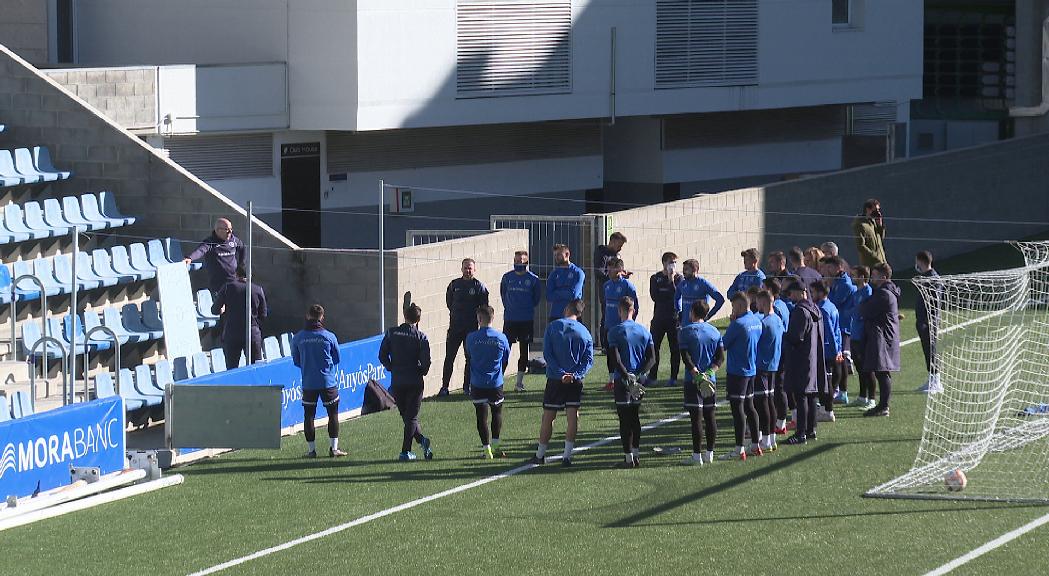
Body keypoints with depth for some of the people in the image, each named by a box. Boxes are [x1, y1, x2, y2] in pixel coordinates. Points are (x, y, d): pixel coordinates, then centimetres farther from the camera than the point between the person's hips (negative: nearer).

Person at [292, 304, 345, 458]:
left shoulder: (298, 338, -3)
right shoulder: (329, 337, -6)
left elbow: (296, 361, 6)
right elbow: (337, 359, 5)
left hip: (308, 383, 1)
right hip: (328, 382, -1)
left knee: (309, 415, 9)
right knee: (333, 414, 10)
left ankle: (312, 449, 9)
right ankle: (334, 448, 8)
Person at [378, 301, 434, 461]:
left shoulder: (391, 333, -1)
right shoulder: (420, 337, -8)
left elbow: (382, 355, -2)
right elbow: (426, 361, -13)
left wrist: (391, 368, 12)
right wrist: (422, 372, 6)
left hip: (396, 381, 2)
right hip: (414, 381, -2)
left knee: (406, 416, 15)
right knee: (411, 417, 4)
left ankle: (421, 439, 0)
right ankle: (405, 451, -4)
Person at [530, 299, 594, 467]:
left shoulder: (553, 327, -1)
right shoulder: (585, 332, 5)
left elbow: (547, 354, -9)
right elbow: (589, 360, -3)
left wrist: (560, 373, -14)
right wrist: (575, 374, -13)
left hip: (555, 379, -1)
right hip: (575, 381, 1)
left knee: (548, 417, 6)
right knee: (573, 417, 3)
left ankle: (540, 455, 15)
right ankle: (567, 455, -2)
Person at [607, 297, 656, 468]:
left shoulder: (615, 331, -8)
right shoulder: (644, 331, 7)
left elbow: (615, 359, -17)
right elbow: (652, 359, 1)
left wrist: (627, 377, -18)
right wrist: (639, 374, -7)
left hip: (622, 379, -5)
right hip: (639, 383, 5)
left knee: (624, 419, -1)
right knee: (635, 417, 17)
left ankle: (628, 457, -2)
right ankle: (636, 454, 21)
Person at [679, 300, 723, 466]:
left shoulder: (687, 331, -6)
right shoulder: (714, 331, 9)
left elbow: (685, 356, -14)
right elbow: (721, 356, 3)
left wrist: (695, 373, -16)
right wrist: (710, 370, -6)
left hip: (693, 381, -5)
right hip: (711, 380, 5)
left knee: (696, 417, -5)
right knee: (709, 416, 10)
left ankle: (697, 455, -4)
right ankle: (709, 453, 14)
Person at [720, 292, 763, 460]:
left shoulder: (738, 324, -19)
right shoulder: (757, 320, 7)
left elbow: (723, 345, -13)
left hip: (738, 371, -8)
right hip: (752, 369, 8)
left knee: (737, 408, -6)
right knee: (749, 406, 17)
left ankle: (739, 450, -7)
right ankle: (755, 445, 22)